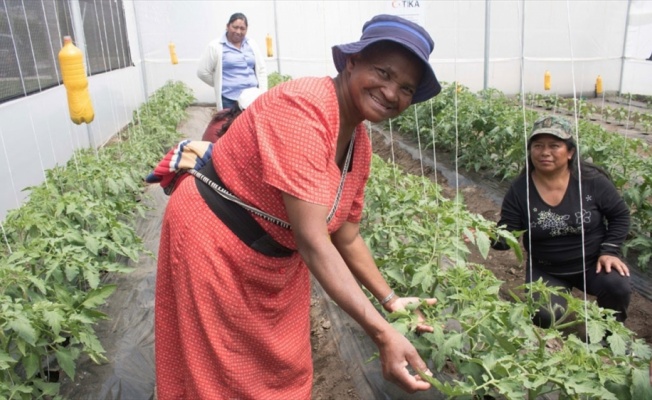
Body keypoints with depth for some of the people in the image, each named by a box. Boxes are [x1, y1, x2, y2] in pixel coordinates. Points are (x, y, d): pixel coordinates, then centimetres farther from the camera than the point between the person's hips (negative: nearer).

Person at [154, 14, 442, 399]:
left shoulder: (360, 143, -2)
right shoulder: (302, 109, -29)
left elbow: (346, 239, 6)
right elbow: (313, 242, -33)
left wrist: (391, 300, 3)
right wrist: (382, 333, -33)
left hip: (277, 257, 8)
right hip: (214, 243, -7)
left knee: (284, 367, 20)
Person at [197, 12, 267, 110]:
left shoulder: (251, 44, 13)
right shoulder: (215, 46, 0)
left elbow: (261, 70, 16)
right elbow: (203, 72, 2)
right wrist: (220, 85, 7)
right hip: (229, 100, -4)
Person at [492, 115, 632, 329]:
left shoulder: (591, 180, -13)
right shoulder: (520, 190, -13)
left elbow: (620, 215, 0)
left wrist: (609, 251, -10)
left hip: (593, 263, 1)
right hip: (546, 272, 0)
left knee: (617, 287, -28)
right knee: (545, 317, -23)